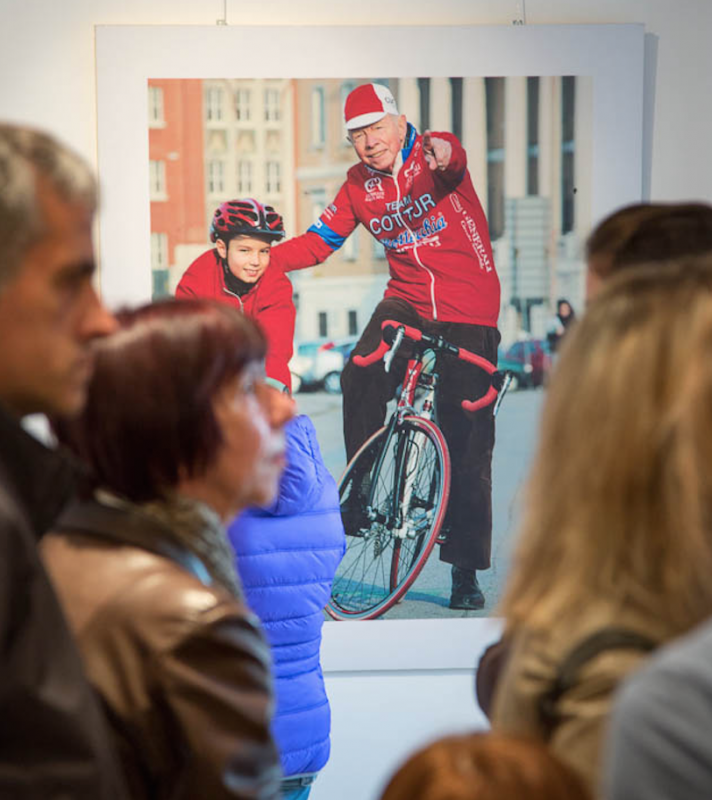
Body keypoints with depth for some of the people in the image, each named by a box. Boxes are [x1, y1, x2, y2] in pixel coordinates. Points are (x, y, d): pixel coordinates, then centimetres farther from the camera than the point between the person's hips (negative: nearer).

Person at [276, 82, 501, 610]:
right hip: (407, 303, 4)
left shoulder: (433, 154, -8)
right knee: (360, 378, -27)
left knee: (468, 443, -1)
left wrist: (443, 155, -58)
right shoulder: (360, 186, 6)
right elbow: (320, 241, 9)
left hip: (468, 312, -3)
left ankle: (466, 571, 8)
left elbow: (451, 164, -32)